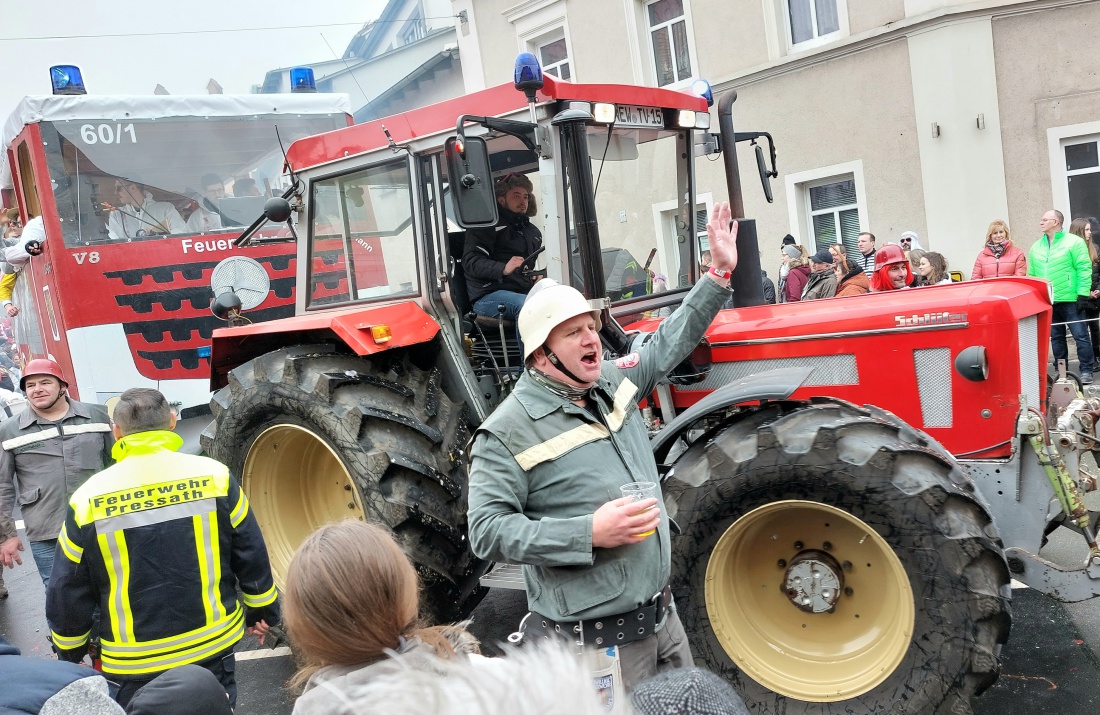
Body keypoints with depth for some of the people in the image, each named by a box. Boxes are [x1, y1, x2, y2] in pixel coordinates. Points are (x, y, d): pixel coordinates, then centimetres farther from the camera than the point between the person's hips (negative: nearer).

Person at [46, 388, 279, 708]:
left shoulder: (89, 498, -11)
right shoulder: (214, 476, -9)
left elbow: (67, 593, -2)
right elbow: (253, 558, -1)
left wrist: (70, 653, 14)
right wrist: (263, 612, 14)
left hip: (135, 667, -1)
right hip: (212, 648, 1)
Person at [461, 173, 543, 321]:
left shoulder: (533, 232, 29)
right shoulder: (488, 225, 4)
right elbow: (470, 261, -8)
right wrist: (503, 269, -24)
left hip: (524, 292, 7)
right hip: (488, 296, -6)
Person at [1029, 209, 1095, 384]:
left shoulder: (1074, 242, -4)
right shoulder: (1036, 247, 12)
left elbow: (1084, 269, -8)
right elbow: (1032, 274, 15)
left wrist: (1083, 294, -13)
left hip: (1070, 300, -5)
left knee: (1080, 335, -2)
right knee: (1056, 337, 10)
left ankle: (1086, 371, 5)